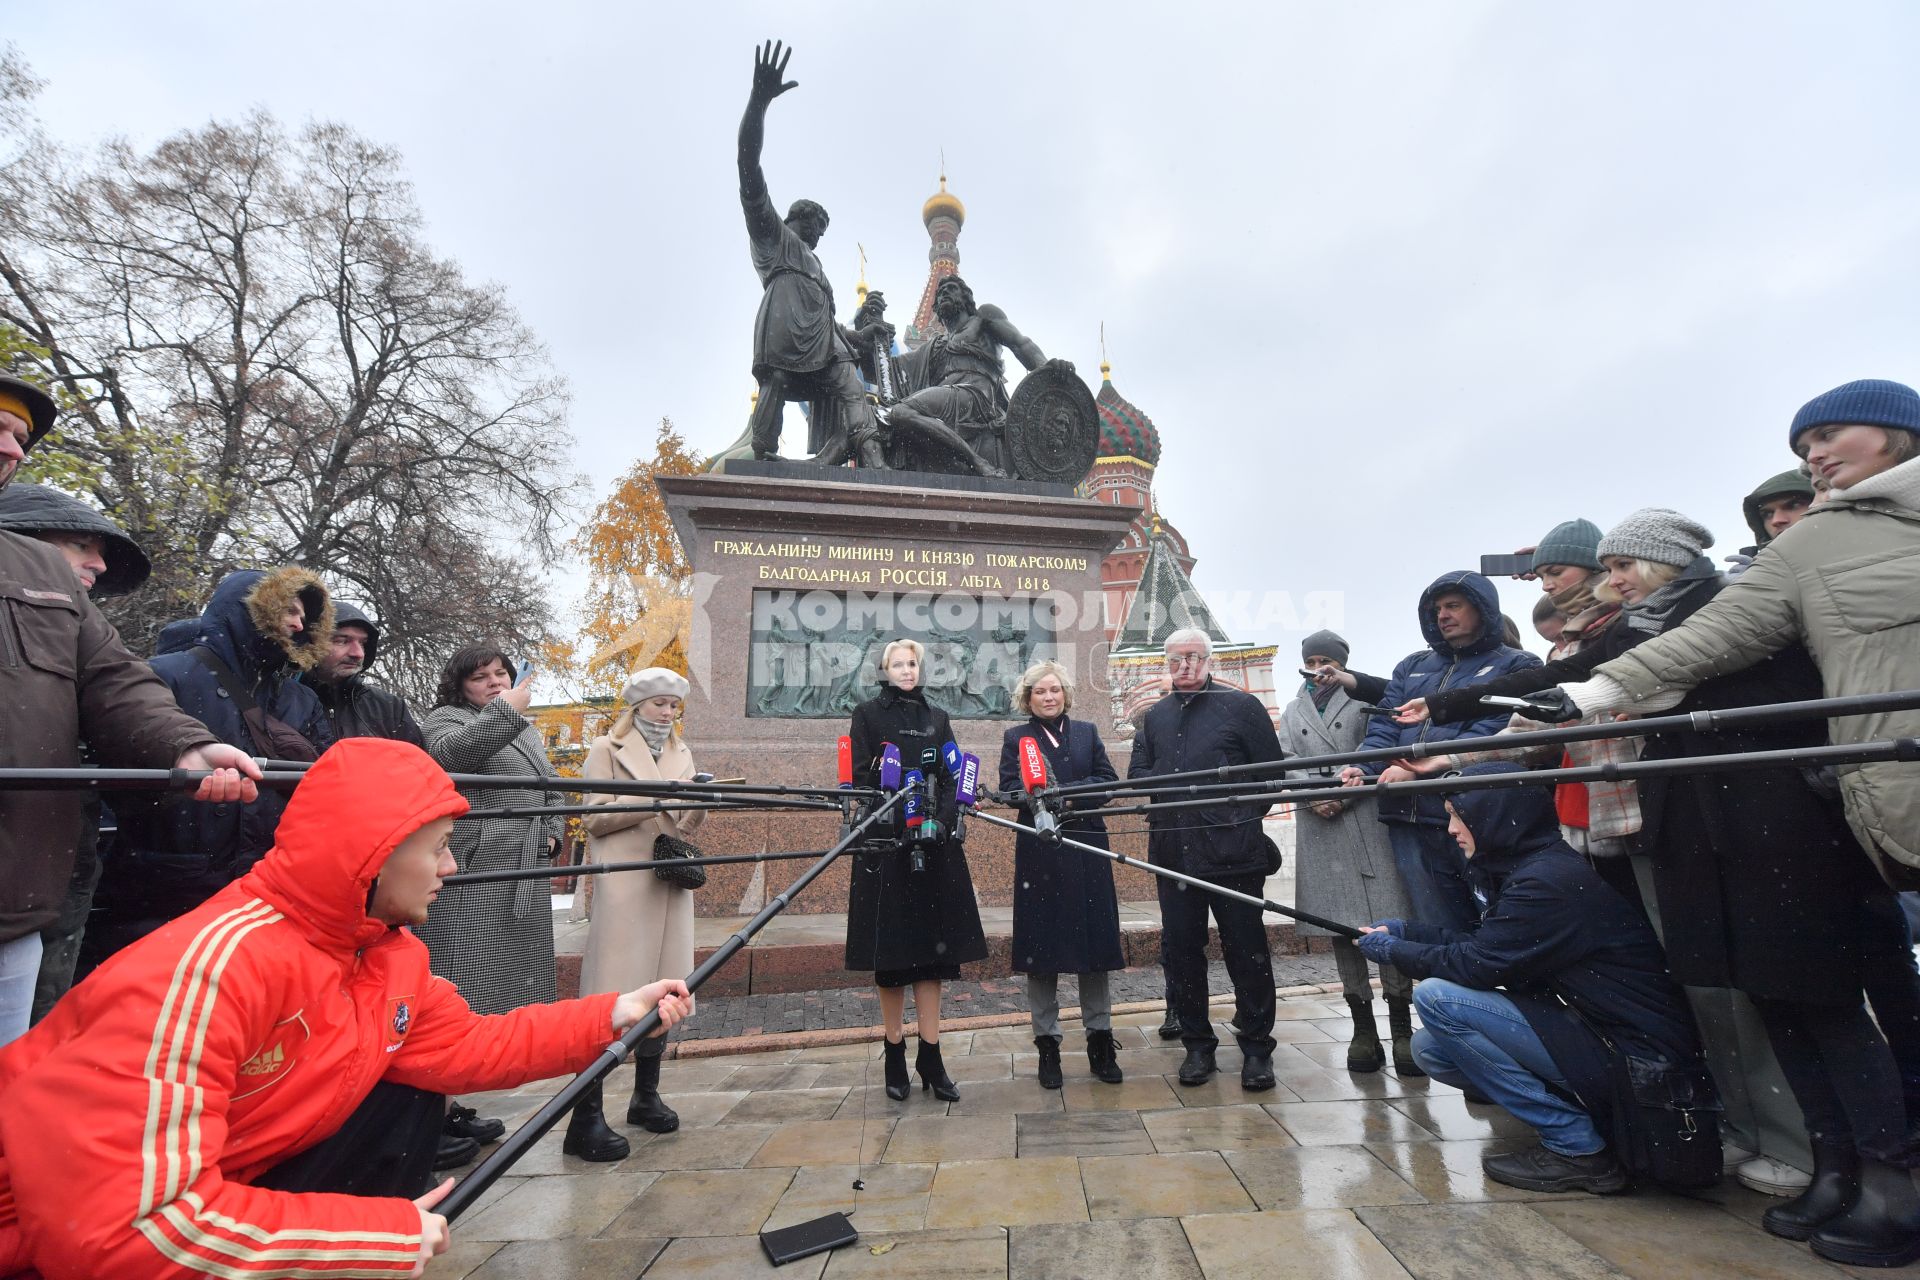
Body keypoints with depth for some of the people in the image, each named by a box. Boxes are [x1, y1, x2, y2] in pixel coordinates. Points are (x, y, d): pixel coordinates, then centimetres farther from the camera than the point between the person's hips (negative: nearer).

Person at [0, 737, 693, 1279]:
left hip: (218, 1193, 8)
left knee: (408, 1097, -1)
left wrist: (615, 1013, -4)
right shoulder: (215, 963, -33)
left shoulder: (389, 953, -5)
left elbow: (470, 1046, 2)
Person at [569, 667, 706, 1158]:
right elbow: (595, 819, -7)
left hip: (670, 883, 5)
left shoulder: (680, 754, 16)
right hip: (624, 884, -5)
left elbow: (685, 825, 13)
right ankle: (585, 1117, 1)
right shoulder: (607, 748, 2)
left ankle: (646, 1096, 24)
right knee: (613, 992, -7)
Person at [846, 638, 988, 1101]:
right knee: (889, 951, 2)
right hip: (885, 844, -2)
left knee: (932, 948, 2)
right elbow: (862, 775, -3)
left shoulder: (937, 718, 14)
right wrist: (902, 820, -15)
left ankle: (930, 1058, 9)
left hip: (934, 844, 3)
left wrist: (940, 821, -10)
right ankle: (895, 1057, 15)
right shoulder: (868, 714, 5)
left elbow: (952, 779, 8)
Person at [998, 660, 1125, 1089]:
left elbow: (1108, 781, 3)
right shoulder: (1016, 738, 7)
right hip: (1039, 852, -2)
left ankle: (1100, 1042, 19)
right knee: (1042, 947, 2)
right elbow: (1008, 790, -5)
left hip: (1087, 849, 2)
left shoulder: (1087, 732, 13)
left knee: (1094, 942, 6)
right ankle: (1047, 1046, 15)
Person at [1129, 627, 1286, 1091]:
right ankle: (1198, 1045, 25)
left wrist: (1242, 818, -5)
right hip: (1173, 853, 4)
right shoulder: (1154, 716, 15)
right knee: (1180, 951, 9)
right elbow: (1137, 773, 15)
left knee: (1246, 949, 5)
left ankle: (1256, 1048, 22)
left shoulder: (1241, 706, 1)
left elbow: (1272, 771, 1)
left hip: (1232, 850, -4)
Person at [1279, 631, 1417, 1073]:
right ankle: (1363, 1028, 12)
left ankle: (1402, 1026, 5)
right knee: (1339, 924, 4)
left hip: (1366, 818, -3)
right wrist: (1313, 796, -9)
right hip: (1318, 826, 3)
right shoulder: (1292, 712, 19)